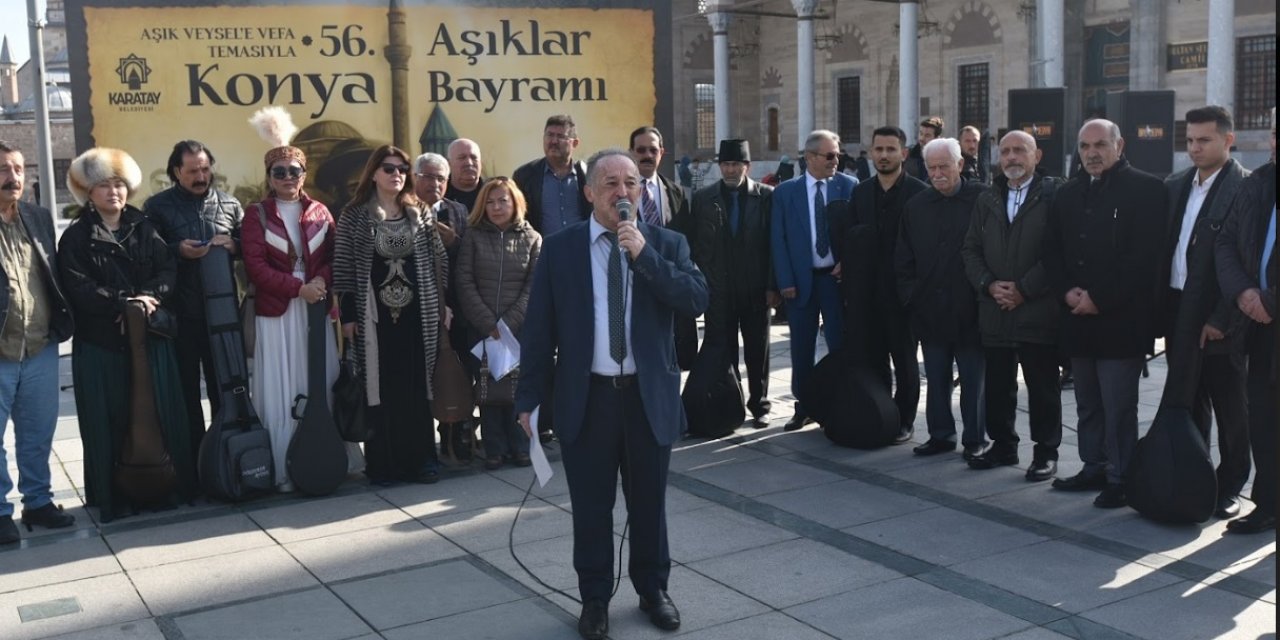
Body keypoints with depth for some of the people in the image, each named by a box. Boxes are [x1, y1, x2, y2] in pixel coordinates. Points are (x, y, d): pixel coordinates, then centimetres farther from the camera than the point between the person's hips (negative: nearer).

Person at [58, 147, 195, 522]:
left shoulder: (144, 228, 11)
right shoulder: (76, 238, 1)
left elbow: (168, 270, 0)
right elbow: (78, 288, -11)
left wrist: (148, 297, -17)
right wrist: (123, 303, -19)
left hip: (150, 337, 3)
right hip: (100, 343, -3)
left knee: (161, 416, 5)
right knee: (110, 421, 1)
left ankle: (170, 486, 15)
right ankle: (114, 497, 8)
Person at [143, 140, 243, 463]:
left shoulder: (229, 204, 9)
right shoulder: (157, 206, 2)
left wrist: (233, 244, -7)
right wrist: (178, 251, -17)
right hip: (180, 314, -2)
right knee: (186, 390, 7)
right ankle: (193, 459, 15)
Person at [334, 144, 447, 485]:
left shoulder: (418, 214, 9)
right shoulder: (354, 215, 1)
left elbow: (436, 262, 10)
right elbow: (343, 268, -2)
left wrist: (439, 309, 5)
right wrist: (347, 315, -7)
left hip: (415, 313, 2)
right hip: (374, 315, -2)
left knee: (416, 387, 5)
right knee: (379, 389, 1)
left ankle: (420, 459, 13)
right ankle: (382, 464, 9)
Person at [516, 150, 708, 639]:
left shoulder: (666, 244, 1)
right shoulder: (559, 249, -1)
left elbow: (697, 301, -13)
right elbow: (538, 328, 0)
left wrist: (645, 255, -19)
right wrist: (530, 396, -3)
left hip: (649, 395, 1)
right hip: (586, 396, -1)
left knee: (649, 502, 14)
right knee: (591, 507, 9)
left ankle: (653, 590, 33)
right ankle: (595, 599, 25)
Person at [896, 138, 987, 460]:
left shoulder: (983, 200, -7)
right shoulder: (915, 206, 7)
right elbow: (903, 260, 11)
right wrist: (910, 297, 3)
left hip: (970, 310, -4)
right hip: (930, 309, 4)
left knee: (974, 379, 6)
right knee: (936, 379, 12)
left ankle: (975, 439, 16)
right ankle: (940, 434, 23)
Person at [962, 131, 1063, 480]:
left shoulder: (1054, 194, -3)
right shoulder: (987, 199, 14)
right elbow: (971, 250, 12)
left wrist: (1024, 289, -13)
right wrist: (989, 285, -4)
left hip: (1038, 311, -5)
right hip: (994, 312, 5)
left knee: (1043, 387, 3)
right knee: (997, 385, 11)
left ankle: (1046, 452, 13)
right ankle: (1003, 445, 24)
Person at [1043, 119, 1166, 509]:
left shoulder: (1146, 190, -5)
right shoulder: (1068, 194, 15)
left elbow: (1144, 256, -13)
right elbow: (1051, 251, 14)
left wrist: (1100, 299, -15)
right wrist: (1067, 292, -4)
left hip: (1121, 320, -6)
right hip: (1079, 319, 6)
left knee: (1118, 407, -3)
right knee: (1087, 404, 14)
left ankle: (1121, 479, 6)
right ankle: (1094, 468, 25)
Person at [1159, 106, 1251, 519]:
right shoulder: (1175, 186, 11)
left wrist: (1221, 319, -17)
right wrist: (1159, 308, 5)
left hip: (1217, 318, -6)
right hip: (1178, 313, 6)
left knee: (1229, 409, 7)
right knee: (1186, 405, 14)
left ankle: (1229, 488, 18)